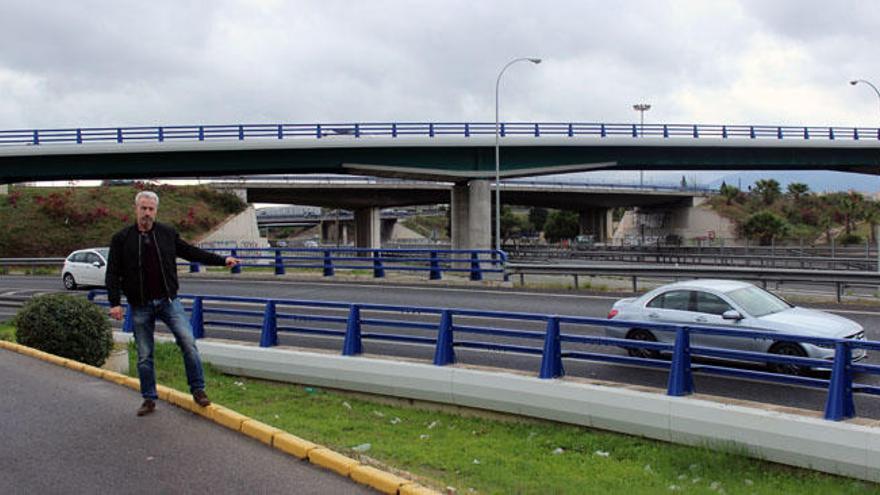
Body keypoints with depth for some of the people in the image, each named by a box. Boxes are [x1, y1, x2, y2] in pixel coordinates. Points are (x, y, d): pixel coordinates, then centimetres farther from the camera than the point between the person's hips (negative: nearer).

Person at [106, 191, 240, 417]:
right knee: (144, 354, 6)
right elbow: (113, 273, 0)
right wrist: (115, 302, -9)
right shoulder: (121, 239, 0)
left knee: (188, 341, -11)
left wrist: (222, 260, 11)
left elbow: (191, 252, 14)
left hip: (168, 301, 1)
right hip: (140, 307, -1)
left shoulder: (168, 234, 5)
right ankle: (149, 399, 19)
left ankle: (198, 390, 0)